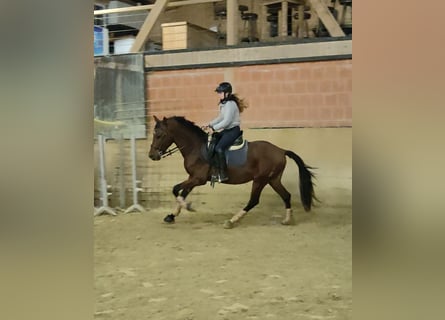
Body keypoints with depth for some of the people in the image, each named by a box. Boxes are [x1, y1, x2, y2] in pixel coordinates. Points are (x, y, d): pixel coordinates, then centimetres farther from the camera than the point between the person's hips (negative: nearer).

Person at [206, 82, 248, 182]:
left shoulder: (230, 104, -19)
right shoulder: (223, 104, 11)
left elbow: (226, 121, -23)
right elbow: (220, 117, 22)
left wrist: (214, 128, -19)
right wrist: (210, 124, 10)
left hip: (233, 130, -11)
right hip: (226, 130, 11)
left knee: (219, 148, -25)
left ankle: (223, 174, -23)